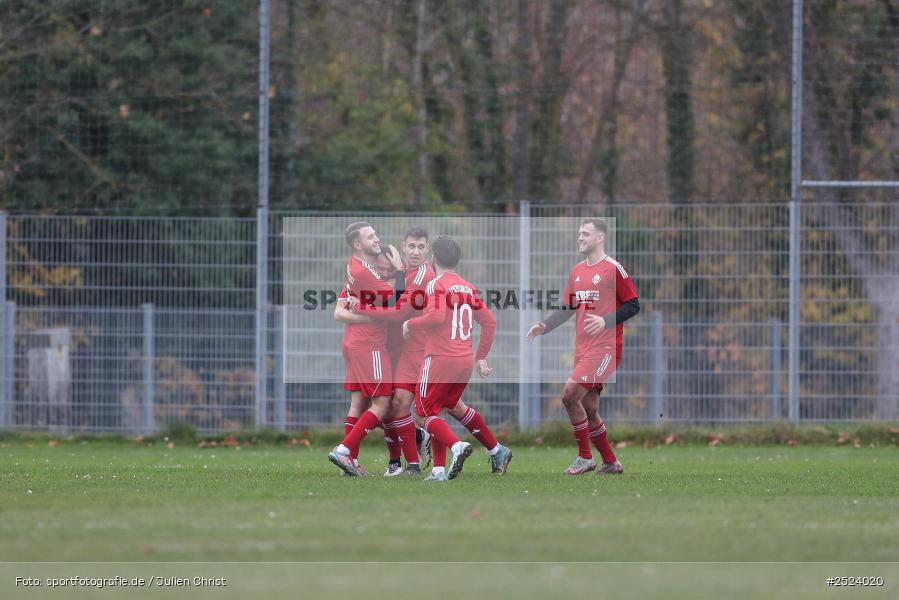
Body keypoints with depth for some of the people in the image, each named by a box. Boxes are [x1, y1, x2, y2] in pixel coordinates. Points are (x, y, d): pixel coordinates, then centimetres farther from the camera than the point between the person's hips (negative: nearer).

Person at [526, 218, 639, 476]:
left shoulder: (613, 269, -7)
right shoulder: (577, 271, 15)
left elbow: (633, 305, -8)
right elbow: (567, 308, 21)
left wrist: (605, 321, -21)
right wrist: (544, 326, 6)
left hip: (604, 346, -8)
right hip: (583, 348, 8)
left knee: (570, 394, -18)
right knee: (589, 410, 8)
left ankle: (585, 457, -8)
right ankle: (610, 462, 20)